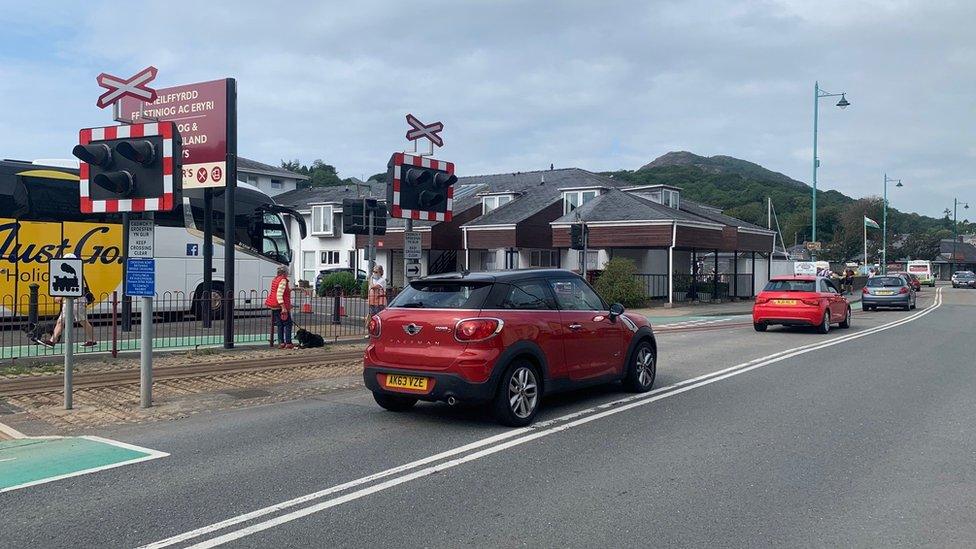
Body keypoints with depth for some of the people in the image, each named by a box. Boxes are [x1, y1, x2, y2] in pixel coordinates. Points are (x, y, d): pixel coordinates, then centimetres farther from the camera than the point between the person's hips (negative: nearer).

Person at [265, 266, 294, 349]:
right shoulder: (283, 281, -13)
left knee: (280, 325, 11)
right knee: (288, 324, -1)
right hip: (281, 306, -9)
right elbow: (279, 295, -22)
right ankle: (288, 343, -4)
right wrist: (283, 307, -25)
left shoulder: (275, 279, 14)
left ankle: (281, 343, 9)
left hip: (275, 306, 9)